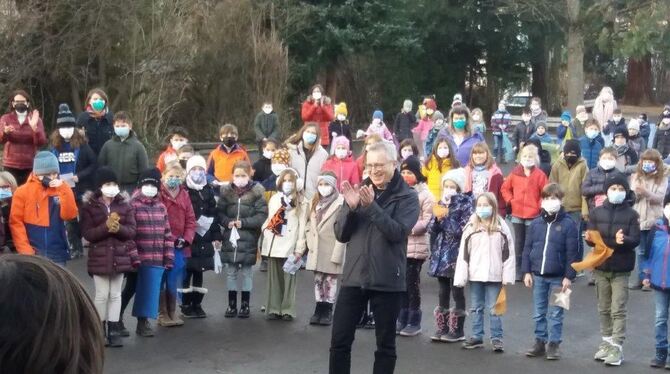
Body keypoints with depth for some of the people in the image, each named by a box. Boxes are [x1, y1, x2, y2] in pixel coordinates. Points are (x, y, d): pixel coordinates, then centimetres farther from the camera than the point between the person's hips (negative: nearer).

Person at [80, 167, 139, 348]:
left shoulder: (125, 204, 3)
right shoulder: (89, 206, -4)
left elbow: (132, 230, -2)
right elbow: (87, 233, -11)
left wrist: (118, 228, -22)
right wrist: (106, 227, -24)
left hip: (120, 256, 2)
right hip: (99, 257, -2)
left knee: (115, 294, 8)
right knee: (102, 294, 1)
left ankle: (114, 330, 14)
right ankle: (100, 330, 14)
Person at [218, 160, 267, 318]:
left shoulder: (256, 192, -6)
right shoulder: (226, 192, 3)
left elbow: (262, 215, -9)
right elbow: (219, 212, 6)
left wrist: (244, 222, -16)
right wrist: (227, 222, -12)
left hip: (248, 240, -3)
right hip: (230, 237, 3)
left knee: (246, 272, 6)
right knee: (230, 272, 9)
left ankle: (245, 304, 17)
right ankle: (231, 304, 18)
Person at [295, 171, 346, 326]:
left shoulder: (341, 202, -10)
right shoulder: (313, 203, 11)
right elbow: (307, 227, 11)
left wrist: (337, 254, -17)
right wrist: (300, 248, 6)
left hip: (332, 251, -5)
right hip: (316, 251, 6)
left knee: (330, 281, 4)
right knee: (318, 280, 11)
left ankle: (328, 312, 13)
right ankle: (319, 310, 20)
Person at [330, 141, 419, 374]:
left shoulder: (407, 197, -2)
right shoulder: (360, 190, 9)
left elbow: (398, 232, -16)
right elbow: (341, 234, 5)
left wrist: (371, 206, -24)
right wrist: (351, 208, -11)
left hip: (388, 281, -3)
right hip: (354, 277, 3)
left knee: (385, 344, 7)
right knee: (339, 340, 3)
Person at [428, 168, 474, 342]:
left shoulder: (465, 205, -6)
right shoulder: (441, 204, 12)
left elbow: (462, 229, -16)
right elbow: (432, 228, 9)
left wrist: (444, 218, -15)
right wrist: (437, 218, -10)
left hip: (456, 255, -6)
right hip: (440, 254, 6)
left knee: (457, 291, 0)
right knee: (443, 292, 10)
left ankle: (458, 330, 7)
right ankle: (443, 328, 17)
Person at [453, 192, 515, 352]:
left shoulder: (501, 227, -3)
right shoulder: (471, 227, 3)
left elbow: (508, 253, -2)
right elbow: (463, 254, 3)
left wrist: (507, 277, -6)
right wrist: (460, 278, -2)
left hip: (494, 276, -3)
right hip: (475, 275, 3)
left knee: (494, 309, 2)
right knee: (476, 308, 12)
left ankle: (497, 338, 10)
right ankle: (477, 336, 21)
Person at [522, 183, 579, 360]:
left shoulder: (568, 224, -7)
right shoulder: (536, 224, 4)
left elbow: (572, 252, -8)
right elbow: (527, 248, 8)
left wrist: (569, 276, -10)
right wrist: (526, 271, 3)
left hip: (558, 277, -4)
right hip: (538, 275, 4)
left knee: (555, 314, 4)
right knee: (539, 313, 11)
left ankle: (554, 344, 12)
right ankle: (540, 342, 21)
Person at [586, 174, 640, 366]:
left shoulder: (631, 214, -4)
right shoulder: (597, 212, 2)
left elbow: (635, 240, -10)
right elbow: (590, 237, 1)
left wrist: (624, 240, -31)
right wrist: (590, 239, -22)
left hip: (621, 269, -3)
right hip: (601, 267, 3)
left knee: (618, 310, -5)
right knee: (604, 309, 12)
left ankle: (617, 347, -2)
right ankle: (606, 342, 24)